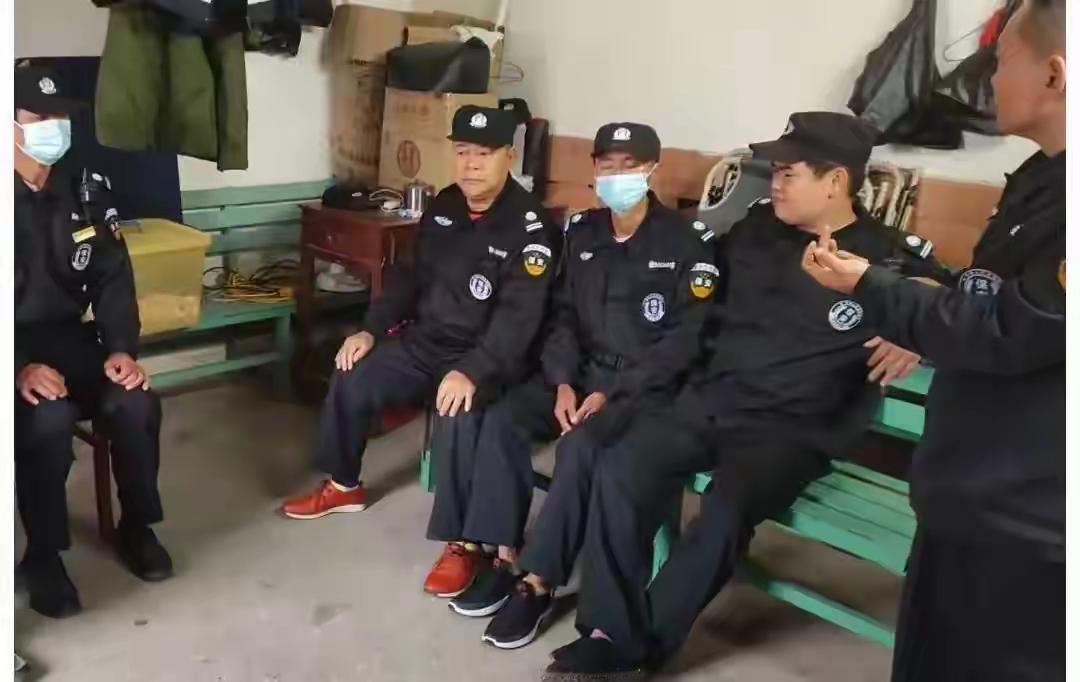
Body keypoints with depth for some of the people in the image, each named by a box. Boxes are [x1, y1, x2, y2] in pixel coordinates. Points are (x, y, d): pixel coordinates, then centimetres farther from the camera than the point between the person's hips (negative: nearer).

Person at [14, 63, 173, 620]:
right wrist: (20, 367, -29)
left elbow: (112, 275, 4)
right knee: (48, 419, -32)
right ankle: (42, 554, -8)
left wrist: (122, 348, -11)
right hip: (17, 350, -4)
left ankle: (136, 527, 5)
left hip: (67, 337, 4)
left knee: (136, 405, -21)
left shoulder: (80, 190, 4)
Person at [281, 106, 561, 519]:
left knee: (456, 416, -32)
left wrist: (470, 372, -36)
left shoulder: (530, 225, -16)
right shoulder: (443, 206, 7)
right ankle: (343, 486, 20)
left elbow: (519, 316, -25)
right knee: (351, 380, -3)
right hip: (424, 340, 7)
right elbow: (411, 276, 15)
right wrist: (371, 330, 3)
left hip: (486, 358, -7)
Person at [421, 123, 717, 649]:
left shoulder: (687, 243, -7)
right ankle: (503, 558, -11)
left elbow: (684, 341, -11)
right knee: (502, 420, -19)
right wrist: (563, 384, -9)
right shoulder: (581, 232, 9)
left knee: (579, 447, -31)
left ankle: (538, 582, -18)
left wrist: (610, 394, -18)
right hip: (580, 372, 5)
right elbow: (563, 316, 8)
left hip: (644, 386, -5)